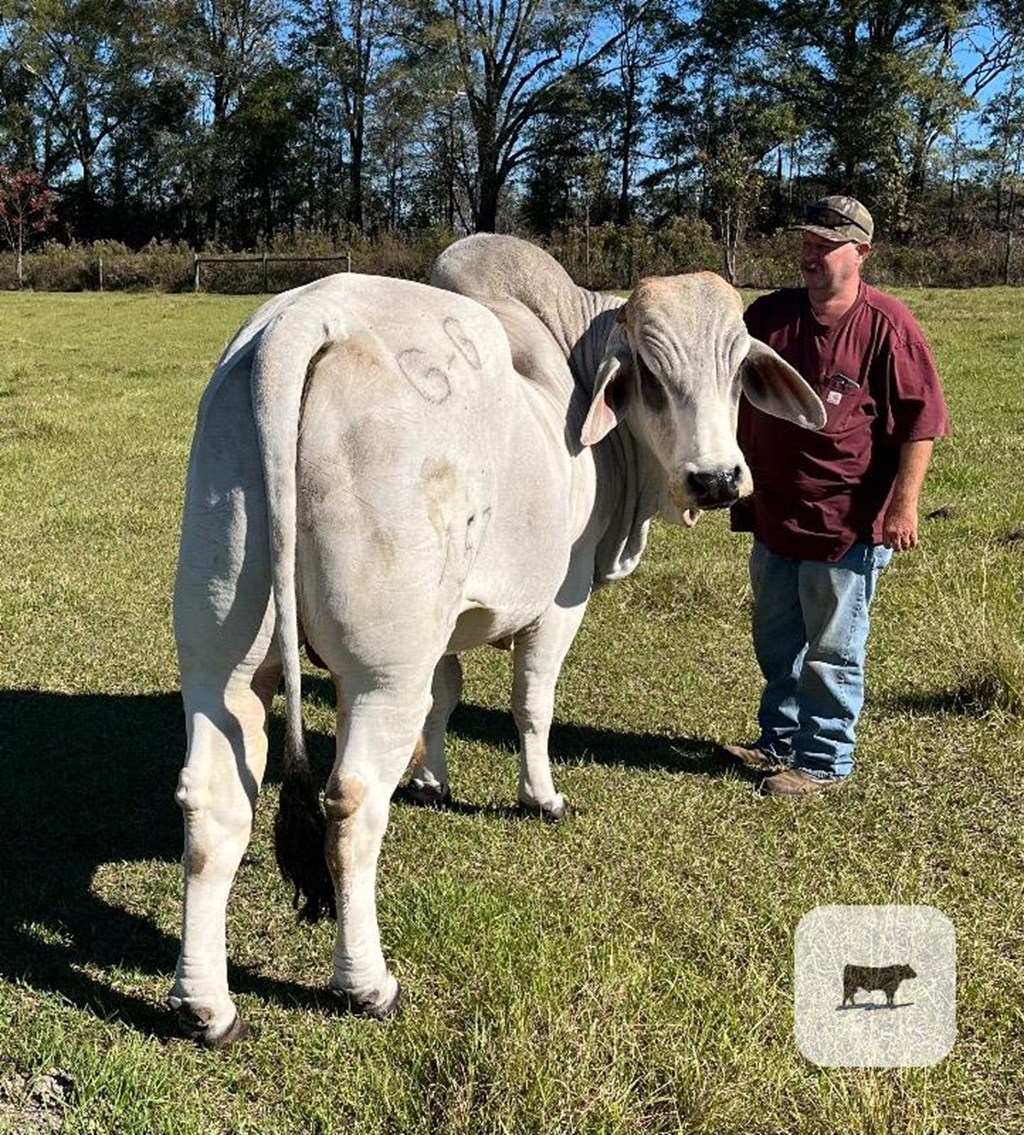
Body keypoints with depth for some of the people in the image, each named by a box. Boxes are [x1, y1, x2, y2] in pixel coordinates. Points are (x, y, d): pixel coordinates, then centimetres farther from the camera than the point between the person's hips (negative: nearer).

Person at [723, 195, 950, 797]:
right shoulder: (769, 315, 4)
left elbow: (921, 421, -11)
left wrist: (905, 503, -15)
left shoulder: (887, 325, -12)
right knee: (776, 640, 19)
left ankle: (824, 760, 19)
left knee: (832, 650, 4)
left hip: (848, 521, -6)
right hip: (773, 511, 7)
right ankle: (780, 741, 37)